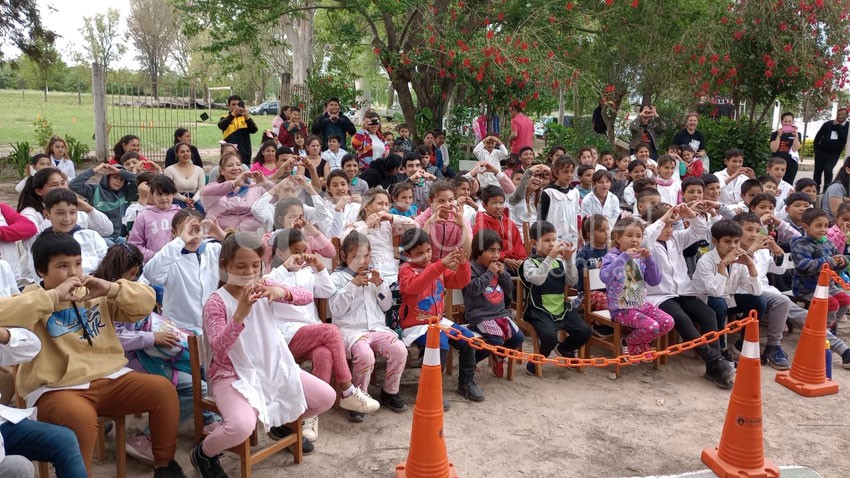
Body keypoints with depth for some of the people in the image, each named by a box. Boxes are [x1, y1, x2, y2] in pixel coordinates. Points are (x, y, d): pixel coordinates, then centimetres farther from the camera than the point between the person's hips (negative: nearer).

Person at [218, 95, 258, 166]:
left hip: (244, 155, 2)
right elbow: (221, 126, -18)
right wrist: (233, 114, -33)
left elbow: (254, 130, -9)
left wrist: (247, 117, -27)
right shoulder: (225, 118, 5)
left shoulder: (246, 118, 8)